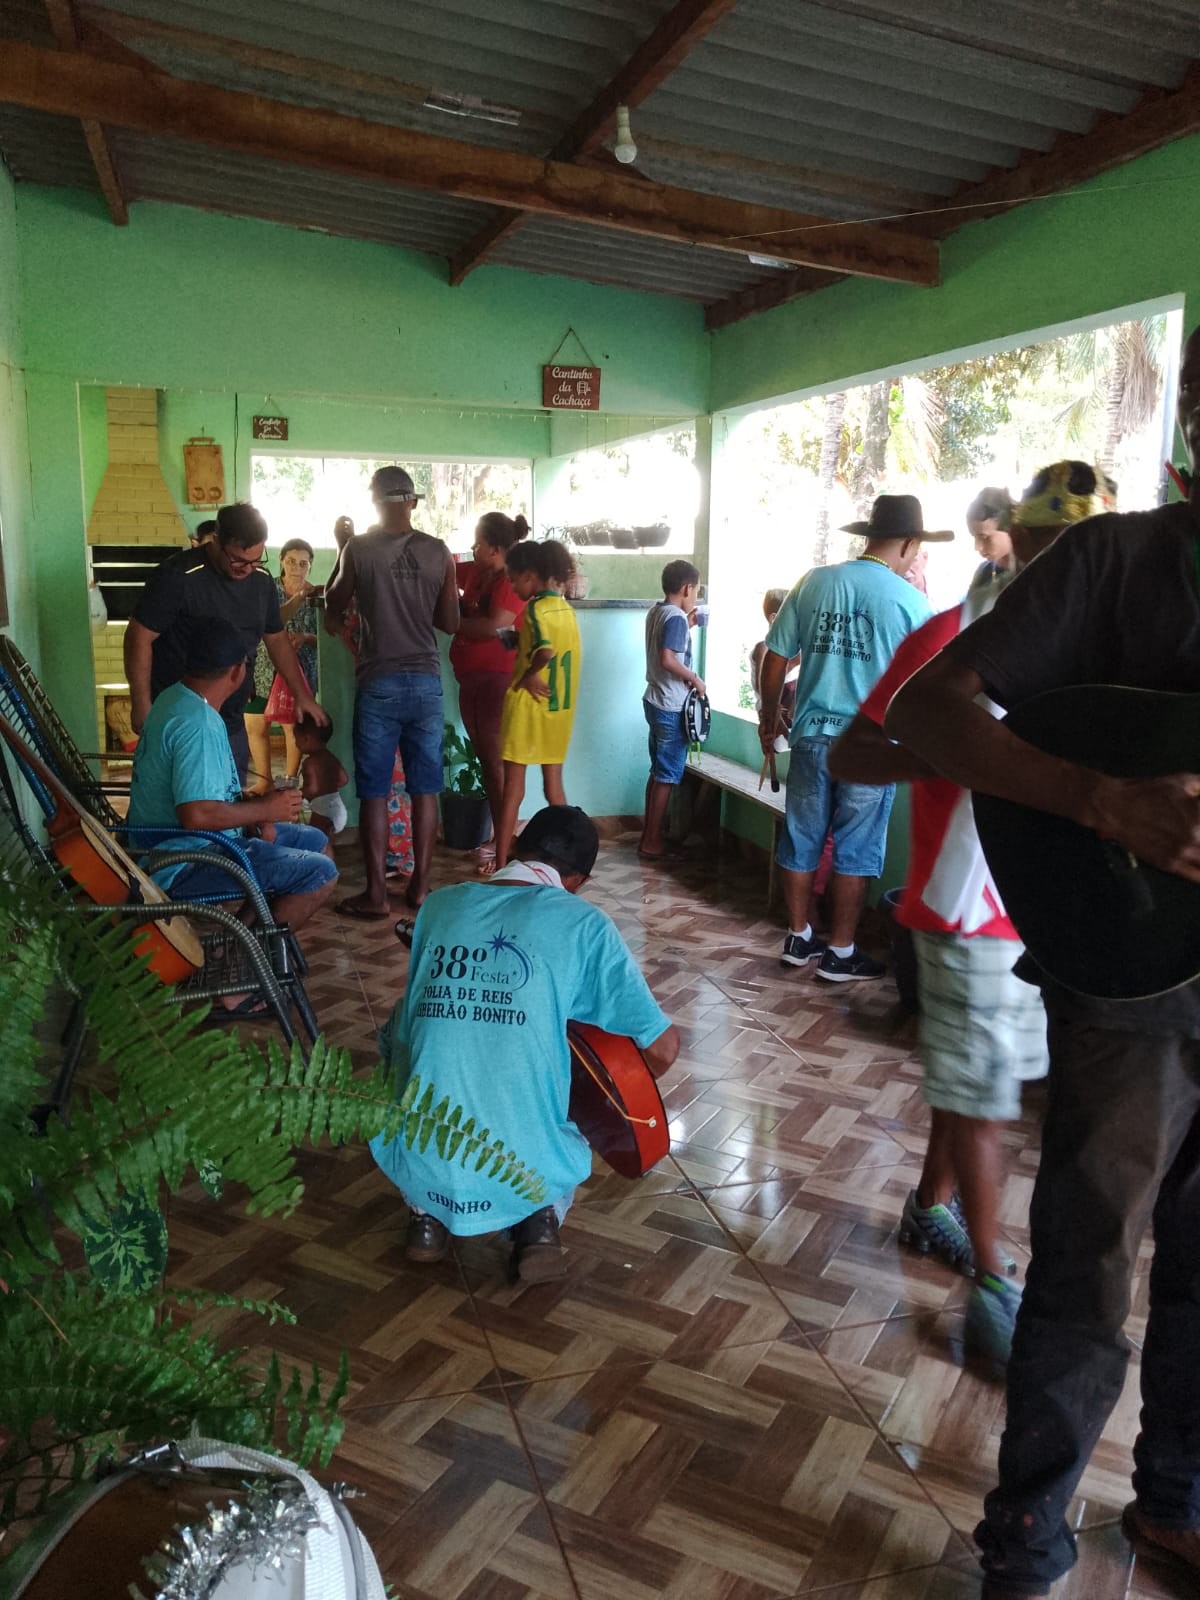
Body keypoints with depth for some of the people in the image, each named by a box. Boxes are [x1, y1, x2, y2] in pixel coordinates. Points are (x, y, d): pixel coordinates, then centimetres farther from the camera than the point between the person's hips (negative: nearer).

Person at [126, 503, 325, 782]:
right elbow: (139, 637, -14)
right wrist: (141, 707, -15)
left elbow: (277, 641, 17)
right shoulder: (177, 576, -16)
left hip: (230, 724, 6)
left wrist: (302, 696, 16)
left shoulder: (261, 582, 4)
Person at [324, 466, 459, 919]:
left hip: (378, 682, -2)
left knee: (373, 792, 3)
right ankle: (420, 886, 16)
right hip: (426, 681, 3)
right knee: (424, 789, 10)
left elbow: (334, 605, 9)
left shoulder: (359, 548, -6)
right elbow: (450, 623, 7)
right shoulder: (440, 552, 0)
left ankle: (376, 894, 6)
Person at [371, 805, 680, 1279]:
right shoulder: (584, 923, -2)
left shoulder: (440, 904, 7)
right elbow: (663, 1047, 1)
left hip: (417, 1166, 2)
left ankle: (425, 1213, 18)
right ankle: (540, 1220, 4)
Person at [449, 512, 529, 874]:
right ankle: (496, 833, 21)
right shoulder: (475, 572, 11)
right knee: (484, 758, 12)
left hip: (497, 679, -8)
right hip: (471, 678, 8)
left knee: (496, 761, -8)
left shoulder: (511, 580, -13)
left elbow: (493, 628, -23)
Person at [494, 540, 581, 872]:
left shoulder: (536, 608, -15)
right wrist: (515, 641, 15)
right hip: (560, 705, 7)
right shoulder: (566, 608, 9)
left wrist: (528, 676, -15)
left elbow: (546, 651, -31)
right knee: (554, 784, 14)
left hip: (529, 704, -7)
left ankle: (501, 864, 4)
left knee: (513, 786, 0)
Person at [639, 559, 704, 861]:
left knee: (657, 772, 16)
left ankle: (647, 835, 22)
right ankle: (652, 842, 5)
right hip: (672, 708, -9)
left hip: (655, 702, 9)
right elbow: (668, 659, -28)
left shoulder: (656, 611, 9)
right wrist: (695, 679, -16)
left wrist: (687, 626, 18)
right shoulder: (676, 617, -18)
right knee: (667, 777, -1)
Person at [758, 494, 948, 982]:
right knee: (855, 850, 8)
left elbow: (775, 661, 3)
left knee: (801, 839, 14)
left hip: (813, 735, 3)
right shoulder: (910, 600, -8)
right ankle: (840, 953, 17)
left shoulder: (815, 582, 0)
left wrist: (768, 718, 16)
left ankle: (798, 938, 27)